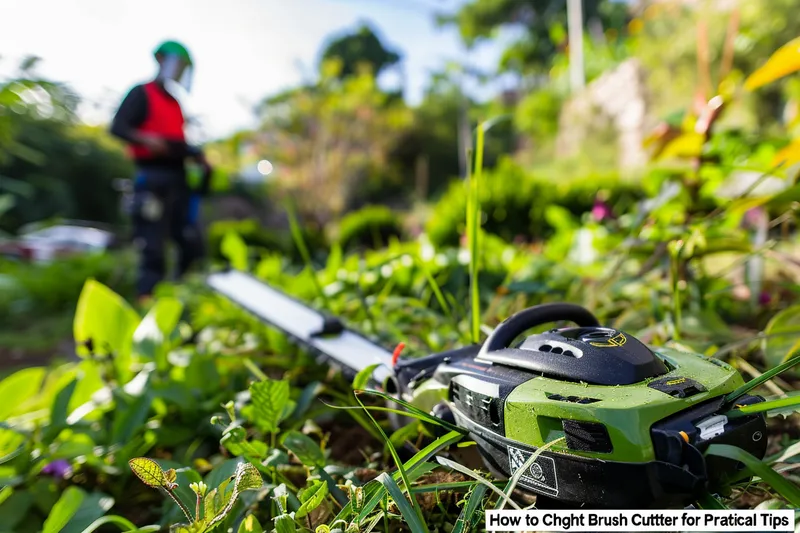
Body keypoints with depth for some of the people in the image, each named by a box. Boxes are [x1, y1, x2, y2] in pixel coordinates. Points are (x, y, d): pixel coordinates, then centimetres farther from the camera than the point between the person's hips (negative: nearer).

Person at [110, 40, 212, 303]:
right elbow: (117, 127, -9)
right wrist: (145, 139, -25)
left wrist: (197, 156, 10)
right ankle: (147, 302, -5)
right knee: (152, 248, -9)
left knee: (192, 243, 5)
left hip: (178, 179, 8)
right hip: (152, 178, -7)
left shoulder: (175, 102, 24)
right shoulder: (142, 94, 2)